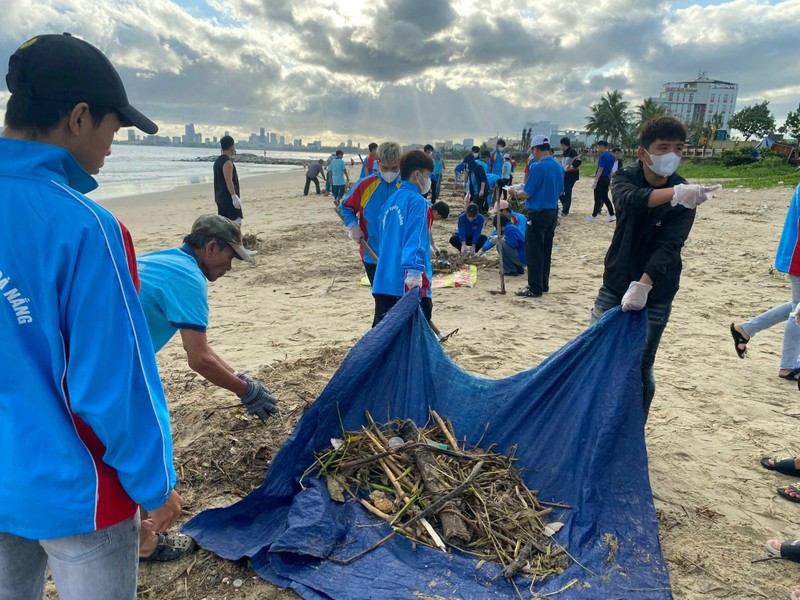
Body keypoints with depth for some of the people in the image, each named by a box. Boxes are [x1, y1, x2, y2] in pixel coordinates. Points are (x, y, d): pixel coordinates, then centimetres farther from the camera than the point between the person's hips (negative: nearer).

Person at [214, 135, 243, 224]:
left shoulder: (218, 160, 15)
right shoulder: (227, 162, -15)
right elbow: (228, 180, -22)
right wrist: (234, 196, -25)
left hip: (220, 197, 10)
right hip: (229, 198, -10)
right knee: (236, 222, -10)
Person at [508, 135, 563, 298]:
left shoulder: (537, 167, -17)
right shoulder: (558, 167, 7)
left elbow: (527, 194, -16)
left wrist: (515, 193, 3)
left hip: (538, 214, -8)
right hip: (553, 212, 8)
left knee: (534, 253, -1)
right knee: (546, 251, 15)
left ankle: (535, 289, 2)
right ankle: (543, 284, 24)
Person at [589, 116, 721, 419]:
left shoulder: (686, 197, -10)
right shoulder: (626, 177, -5)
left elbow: (668, 247, -22)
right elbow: (631, 200, -29)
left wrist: (642, 286, -37)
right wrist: (673, 193, -48)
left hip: (654, 294, -2)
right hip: (615, 286, 2)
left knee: (641, 368, 1)